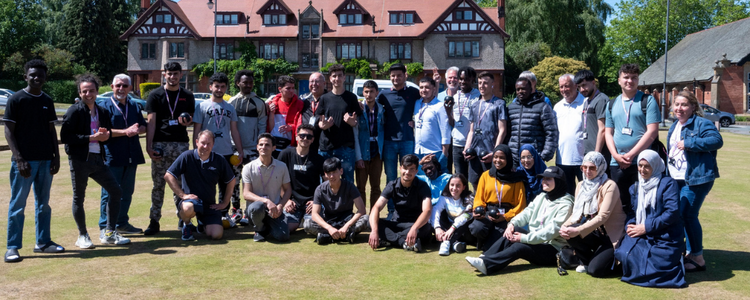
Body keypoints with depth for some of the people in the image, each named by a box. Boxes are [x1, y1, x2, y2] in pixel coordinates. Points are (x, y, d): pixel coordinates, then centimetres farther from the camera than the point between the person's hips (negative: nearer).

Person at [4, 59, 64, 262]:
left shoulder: (47, 101, 11)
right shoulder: (16, 100, -4)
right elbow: (9, 131, -6)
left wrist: (56, 157, 8)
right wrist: (19, 159, -15)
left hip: (46, 160, 5)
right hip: (24, 160, -5)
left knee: (43, 203, 11)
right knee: (18, 204, -1)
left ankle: (43, 242, 21)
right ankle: (12, 247, 5)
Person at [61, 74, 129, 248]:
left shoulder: (102, 112, 12)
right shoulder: (74, 111, -7)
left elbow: (108, 133, 21)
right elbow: (65, 136, -14)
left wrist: (106, 135, -3)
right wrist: (91, 137, -17)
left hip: (97, 159, 6)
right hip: (79, 160, -6)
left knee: (116, 192, 3)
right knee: (79, 198, 4)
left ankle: (109, 233, 13)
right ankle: (83, 236, 18)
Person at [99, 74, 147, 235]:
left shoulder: (134, 106, 16)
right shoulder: (105, 105, -2)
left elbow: (143, 126, 14)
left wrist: (137, 130, -9)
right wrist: (125, 131, -18)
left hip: (131, 156, 6)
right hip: (112, 157, -6)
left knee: (127, 192, 12)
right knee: (109, 192, -2)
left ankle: (122, 223, 23)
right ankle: (105, 227, 6)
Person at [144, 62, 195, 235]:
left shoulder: (188, 96, 11)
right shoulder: (155, 95, 6)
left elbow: (191, 119, 16)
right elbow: (151, 122, 0)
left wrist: (186, 122, -9)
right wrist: (148, 146, -7)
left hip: (181, 144, 1)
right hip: (160, 144, -1)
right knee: (158, 184, 1)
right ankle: (154, 221, 8)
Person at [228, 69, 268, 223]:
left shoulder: (259, 103, 4)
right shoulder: (231, 102, 7)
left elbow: (262, 125, 3)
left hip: (252, 148, -1)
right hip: (234, 148, 2)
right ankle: (235, 209, 16)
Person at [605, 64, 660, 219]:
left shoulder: (648, 101, 0)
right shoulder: (611, 104, 14)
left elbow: (652, 132, -9)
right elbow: (608, 132, 13)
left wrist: (630, 155, -13)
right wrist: (616, 155, -5)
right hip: (617, 164, 4)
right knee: (620, 205, 9)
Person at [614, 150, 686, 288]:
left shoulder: (668, 184, -4)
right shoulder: (635, 187, 16)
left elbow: (672, 212, -14)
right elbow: (632, 213, 17)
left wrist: (646, 227, -15)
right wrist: (630, 225, -7)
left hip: (665, 239, -5)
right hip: (642, 236, 5)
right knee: (624, 254, -24)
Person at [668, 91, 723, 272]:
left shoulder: (701, 124, -10)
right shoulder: (674, 127, 16)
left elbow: (717, 140, -25)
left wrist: (689, 143, -26)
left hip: (696, 178, -9)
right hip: (676, 178, 9)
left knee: (687, 215, -9)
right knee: (682, 215, 12)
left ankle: (698, 259, 3)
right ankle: (691, 252, 25)